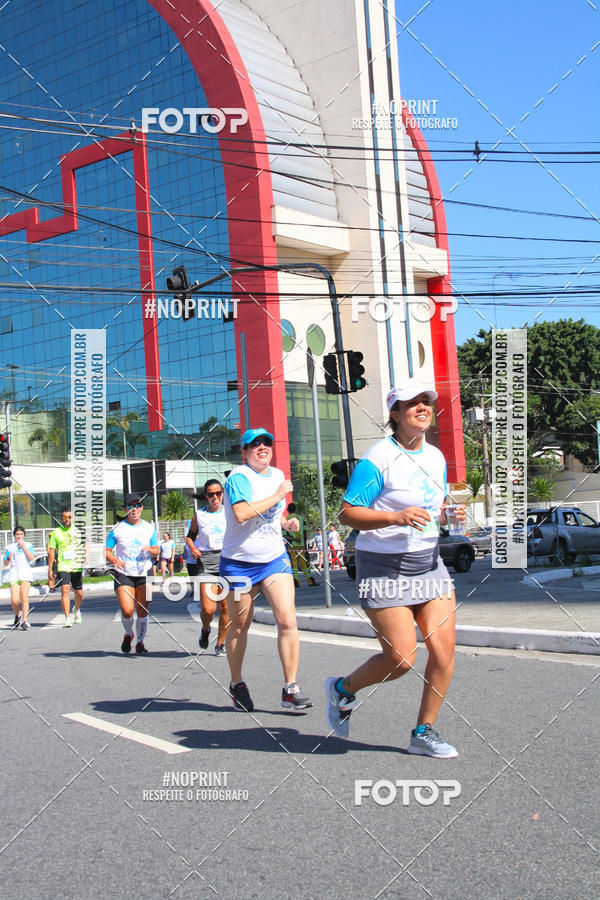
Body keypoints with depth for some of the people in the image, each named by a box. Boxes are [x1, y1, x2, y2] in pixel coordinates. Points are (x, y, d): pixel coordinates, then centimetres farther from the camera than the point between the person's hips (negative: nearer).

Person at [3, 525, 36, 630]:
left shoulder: (28, 545, 11)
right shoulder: (10, 547, 13)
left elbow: (32, 558, -6)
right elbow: (5, 565, 12)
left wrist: (23, 547, -7)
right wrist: (8, 558, -9)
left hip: (26, 575, -1)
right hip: (13, 575, 1)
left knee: (24, 597, -13)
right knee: (14, 600, -9)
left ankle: (24, 621, -6)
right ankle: (18, 614, 20)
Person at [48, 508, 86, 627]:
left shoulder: (76, 531, 8)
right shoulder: (55, 532, 3)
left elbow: (82, 546, 16)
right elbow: (51, 551, 4)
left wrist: (83, 557, -4)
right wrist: (50, 569, 1)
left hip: (76, 567, 2)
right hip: (63, 567, -2)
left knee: (79, 594, 9)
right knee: (65, 590, -19)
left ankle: (77, 610, 41)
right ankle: (67, 619, -17)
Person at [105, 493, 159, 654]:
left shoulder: (149, 528, 8)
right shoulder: (117, 529, 0)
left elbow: (156, 551, 14)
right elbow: (106, 550, 1)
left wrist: (151, 550, -10)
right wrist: (113, 559, -20)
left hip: (144, 574, 2)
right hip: (123, 574, -2)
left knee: (142, 611, 2)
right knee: (127, 610, -15)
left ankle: (140, 642, 20)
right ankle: (128, 634, 15)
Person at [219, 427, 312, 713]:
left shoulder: (277, 475, 11)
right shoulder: (239, 477, -12)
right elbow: (241, 513, -30)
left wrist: (287, 523, 6)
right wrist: (278, 495, -22)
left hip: (275, 559, 5)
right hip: (239, 563, -5)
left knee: (287, 621, -11)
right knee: (239, 627, 8)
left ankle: (290, 689, -2)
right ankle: (237, 684, 29)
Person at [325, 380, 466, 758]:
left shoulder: (436, 457, 11)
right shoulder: (378, 459, -13)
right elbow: (348, 513, -15)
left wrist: (450, 515, -1)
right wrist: (396, 517, -27)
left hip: (429, 563, 7)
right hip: (385, 569, -7)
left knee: (444, 648, -3)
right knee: (401, 659, -8)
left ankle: (424, 733, 14)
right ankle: (343, 690, 21)